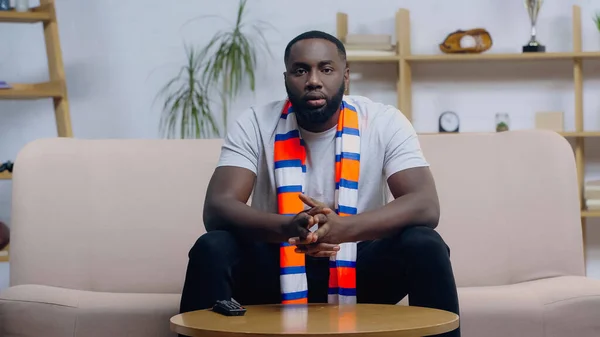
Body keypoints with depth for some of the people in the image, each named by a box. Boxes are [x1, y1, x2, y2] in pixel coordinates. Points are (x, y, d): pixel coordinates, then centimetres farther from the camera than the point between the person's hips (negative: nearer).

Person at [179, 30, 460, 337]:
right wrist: (288, 228, -42)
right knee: (211, 249, -29)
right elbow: (216, 208, -21)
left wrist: (342, 228, -41)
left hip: (359, 265, 0)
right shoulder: (254, 125, -10)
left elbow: (426, 206, -23)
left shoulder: (385, 123, -11)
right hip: (278, 266, 0)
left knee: (426, 246, -29)